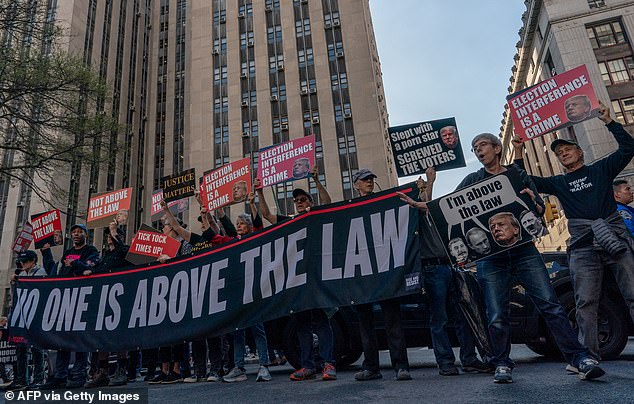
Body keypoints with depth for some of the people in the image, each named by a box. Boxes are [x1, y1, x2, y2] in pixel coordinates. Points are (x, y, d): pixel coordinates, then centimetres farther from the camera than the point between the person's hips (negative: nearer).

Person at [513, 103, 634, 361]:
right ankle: (588, 356, -6)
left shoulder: (601, 169, 16)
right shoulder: (558, 183, 20)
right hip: (583, 246, 1)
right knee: (586, 302, -6)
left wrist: (608, 122, 1)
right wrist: (518, 153, 10)